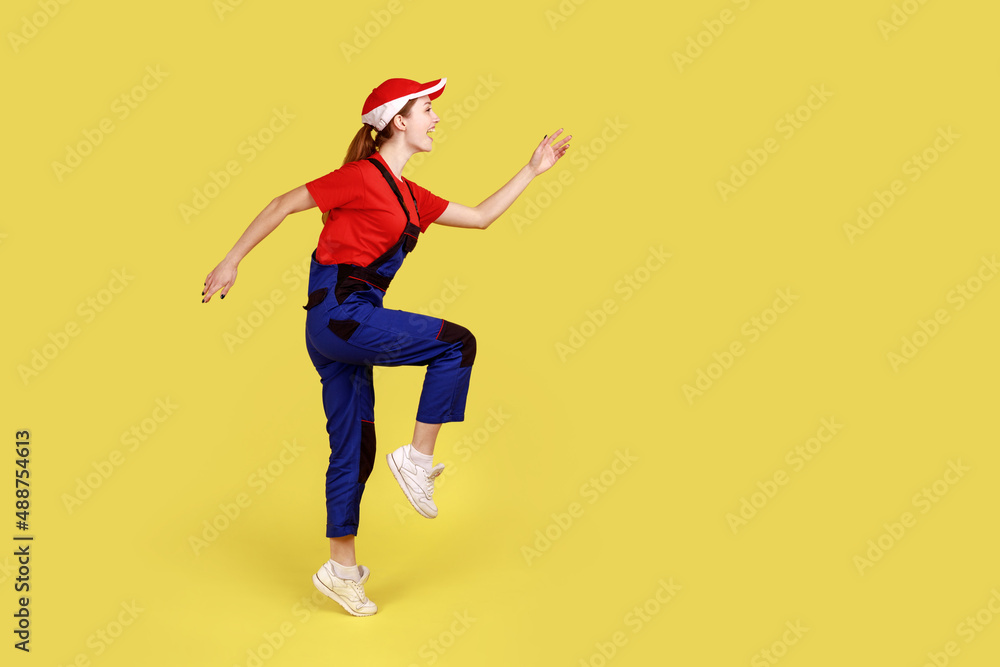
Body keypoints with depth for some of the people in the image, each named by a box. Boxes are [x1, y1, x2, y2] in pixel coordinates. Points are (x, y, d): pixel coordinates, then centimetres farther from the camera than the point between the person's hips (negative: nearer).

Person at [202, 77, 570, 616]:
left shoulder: (409, 196, 17)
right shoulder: (363, 175, -8)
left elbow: (480, 217, 23)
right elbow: (283, 205, -5)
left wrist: (531, 171, 23)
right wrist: (231, 262, -5)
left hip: (342, 326, 9)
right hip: (339, 312, -9)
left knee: (354, 446, 10)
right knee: (456, 343, -10)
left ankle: (341, 569, 18)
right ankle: (417, 457, -3)